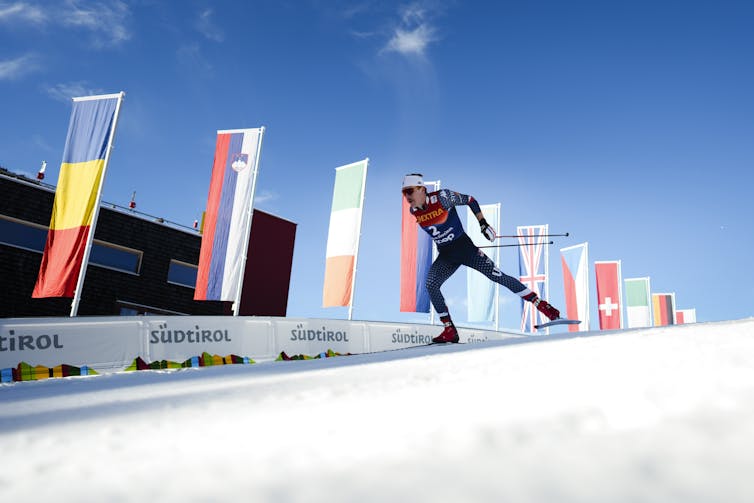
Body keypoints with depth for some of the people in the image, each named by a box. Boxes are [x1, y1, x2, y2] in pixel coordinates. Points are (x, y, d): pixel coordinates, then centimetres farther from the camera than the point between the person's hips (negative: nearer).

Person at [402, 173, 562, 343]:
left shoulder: (441, 197, -18)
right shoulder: (413, 211, -2)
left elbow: (470, 200, -6)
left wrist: (483, 223, -11)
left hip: (464, 247, -5)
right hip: (445, 256, 5)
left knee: (498, 276, -5)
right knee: (430, 284, -18)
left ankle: (543, 306, 6)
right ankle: (450, 331, -11)